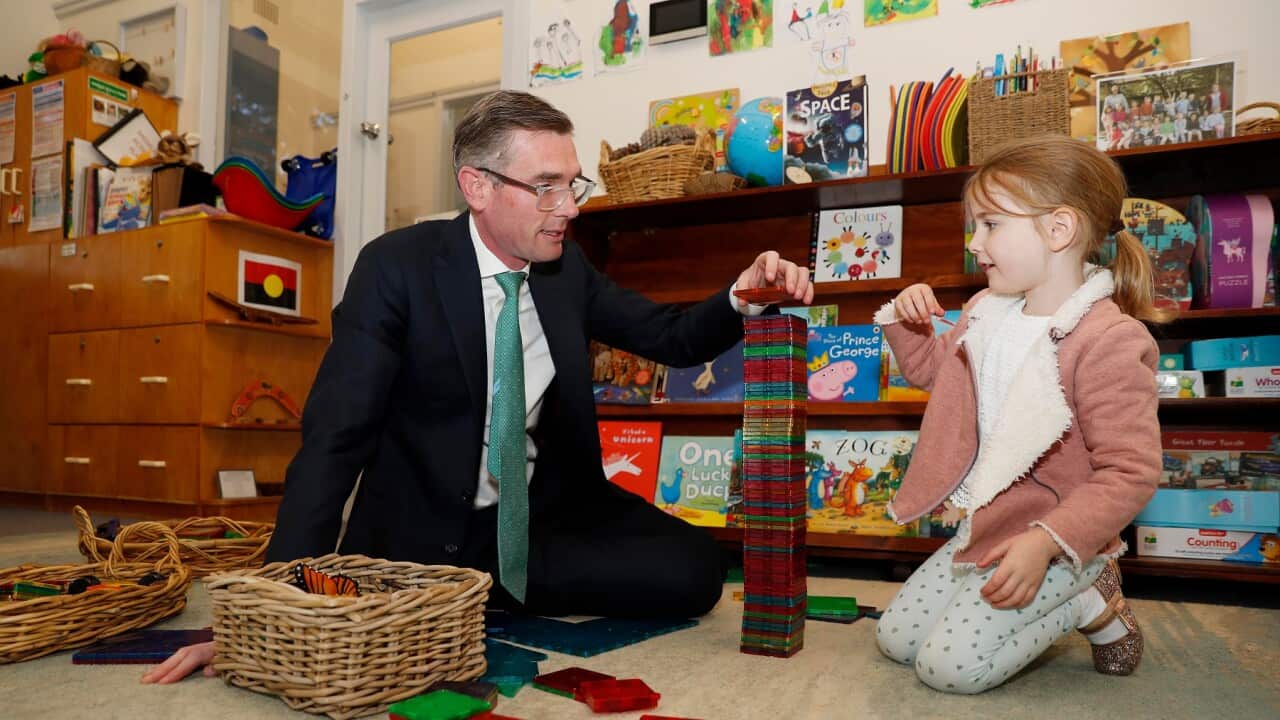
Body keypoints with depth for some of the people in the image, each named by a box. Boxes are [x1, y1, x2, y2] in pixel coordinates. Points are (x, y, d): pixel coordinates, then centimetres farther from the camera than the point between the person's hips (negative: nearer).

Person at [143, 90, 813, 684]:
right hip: (428, 528, -3)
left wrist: (744, 299, -16)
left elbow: (671, 338, 6)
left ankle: (487, 583, -1)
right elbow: (335, 437, -19)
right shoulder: (396, 267, -15)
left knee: (692, 568, -15)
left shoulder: (567, 267, -1)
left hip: (549, 508, 4)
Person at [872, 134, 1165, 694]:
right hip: (983, 528, 8)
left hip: (1054, 541, -8)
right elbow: (930, 367, 21)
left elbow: (1131, 471, -22)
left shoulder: (1107, 340, -21)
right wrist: (906, 319, 1)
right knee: (895, 640, 10)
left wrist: (1044, 542, -30)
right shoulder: (988, 312, 3)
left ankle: (1092, 604, 5)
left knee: (948, 665, -17)